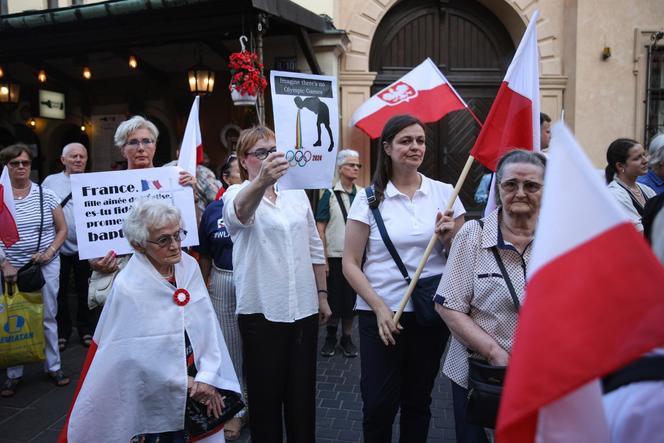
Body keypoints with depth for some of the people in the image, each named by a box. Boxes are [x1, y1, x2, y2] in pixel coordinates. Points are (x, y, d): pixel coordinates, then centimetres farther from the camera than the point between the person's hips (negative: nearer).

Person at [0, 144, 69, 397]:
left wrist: (50, 251, -10)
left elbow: (62, 229, 5)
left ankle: (53, 367, 23)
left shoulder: (47, 195, 0)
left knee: (48, 318, 9)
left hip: (46, 267, 1)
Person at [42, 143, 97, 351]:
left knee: (85, 291, 11)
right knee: (59, 292, 11)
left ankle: (87, 330, 26)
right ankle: (61, 332, 27)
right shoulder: (50, 181, 4)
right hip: (58, 248, 1)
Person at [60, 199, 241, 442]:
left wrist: (207, 377, -13)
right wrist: (185, 382, -10)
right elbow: (138, 356, -15)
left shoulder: (190, 266, -8)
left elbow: (208, 323, -5)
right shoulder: (128, 287, -21)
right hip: (154, 397, -4)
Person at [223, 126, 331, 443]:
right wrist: (261, 181, -52)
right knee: (266, 393, 8)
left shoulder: (297, 194, 9)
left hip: (304, 308, 4)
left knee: (303, 392, 14)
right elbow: (240, 211, -32)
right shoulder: (236, 194, -5)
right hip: (262, 310, -4)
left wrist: (322, 294, 13)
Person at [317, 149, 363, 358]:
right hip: (335, 256, -3)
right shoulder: (330, 194, -3)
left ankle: (347, 338, 26)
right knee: (333, 299, 6)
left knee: (351, 298, 11)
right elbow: (320, 228, -4)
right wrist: (323, 258, -9)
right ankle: (331, 337, 24)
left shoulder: (363, 195, 5)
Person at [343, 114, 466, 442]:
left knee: (418, 401, 15)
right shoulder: (369, 198, -3)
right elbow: (350, 263, -3)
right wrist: (380, 308, -13)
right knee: (378, 404, 3)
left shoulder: (444, 193, 2)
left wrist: (449, 237, -12)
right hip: (380, 312, -2)